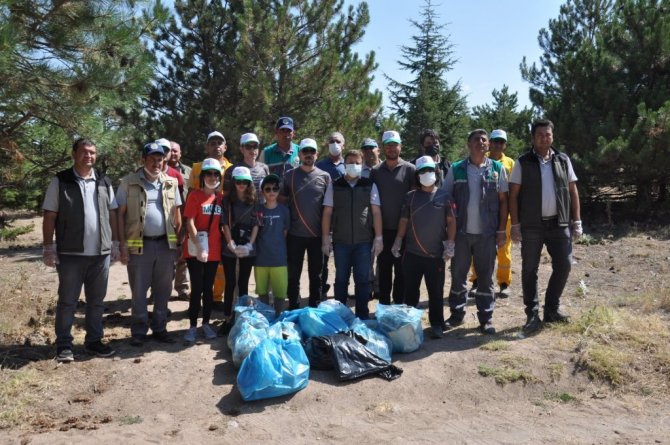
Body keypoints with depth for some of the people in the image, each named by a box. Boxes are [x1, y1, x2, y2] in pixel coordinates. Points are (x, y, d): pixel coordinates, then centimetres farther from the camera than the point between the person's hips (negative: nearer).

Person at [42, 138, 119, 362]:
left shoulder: (104, 182, 9)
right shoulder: (60, 181, -3)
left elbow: (112, 214, 12)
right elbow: (49, 217, -3)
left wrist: (115, 243, 8)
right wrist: (48, 248, -8)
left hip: (101, 253, 4)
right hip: (71, 254, -4)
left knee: (96, 300, 12)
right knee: (67, 301, 6)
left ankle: (94, 340, 24)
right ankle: (64, 344, 17)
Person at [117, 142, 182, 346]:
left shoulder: (171, 182, 7)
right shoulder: (129, 182, -2)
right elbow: (120, 215, -2)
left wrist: (178, 241, 6)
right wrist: (122, 245, -7)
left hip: (165, 244, 3)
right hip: (139, 245, -3)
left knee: (163, 290, 11)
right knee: (138, 291, 6)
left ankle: (160, 328, 24)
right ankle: (139, 331, 19)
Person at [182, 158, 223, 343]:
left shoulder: (221, 197, 6)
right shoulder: (195, 195, -6)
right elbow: (190, 223, -12)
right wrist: (199, 248, -18)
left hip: (214, 251, 4)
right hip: (195, 251, -4)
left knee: (208, 288, 12)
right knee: (197, 289, 0)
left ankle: (206, 324, 23)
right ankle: (192, 326, 11)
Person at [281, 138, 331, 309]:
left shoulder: (324, 176, 3)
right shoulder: (289, 175, 2)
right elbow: (282, 201, 6)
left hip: (317, 234, 0)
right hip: (295, 234, 0)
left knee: (316, 274, 10)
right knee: (293, 274, 8)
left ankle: (315, 308, 23)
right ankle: (293, 308, 21)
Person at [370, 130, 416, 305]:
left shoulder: (410, 169, -1)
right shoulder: (376, 171, 6)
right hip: (382, 229, 2)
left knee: (401, 270, 6)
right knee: (384, 269, 10)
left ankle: (399, 304, 17)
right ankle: (384, 304, 20)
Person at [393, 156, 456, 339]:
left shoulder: (444, 196, 1)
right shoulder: (410, 197, 6)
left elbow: (451, 221, 2)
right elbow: (404, 220, 10)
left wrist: (450, 244, -4)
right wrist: (398, 241, 3)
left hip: (436, 255, -2)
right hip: (412, 254, 2)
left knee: (436, 292, 6)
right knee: (411, 290, 11)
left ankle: (437, 324, 17)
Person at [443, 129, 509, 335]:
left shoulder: (497, 169, 3)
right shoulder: (456, 169, 2)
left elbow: (503, 201, 4)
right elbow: (446, 198, 4)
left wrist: (501, 231, -1)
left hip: (487, 233, 0)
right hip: (461, 232, 0)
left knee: (485, 277, 7)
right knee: (458, 275, 8)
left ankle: (486, 318, 17)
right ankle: (457, 314, 21)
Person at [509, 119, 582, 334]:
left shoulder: (563, 160, 8)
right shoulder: (523, 162, -1)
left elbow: (573, 192, 10)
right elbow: (513, 195, -2)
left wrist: (576, 221, 4)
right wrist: (515, 225, -8)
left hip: (559, 224, 3)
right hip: (531, 226, -2)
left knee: (563, 265, 4)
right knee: (529, 270, 3)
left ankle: (552, 308, 23)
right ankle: (532, 315, 14)